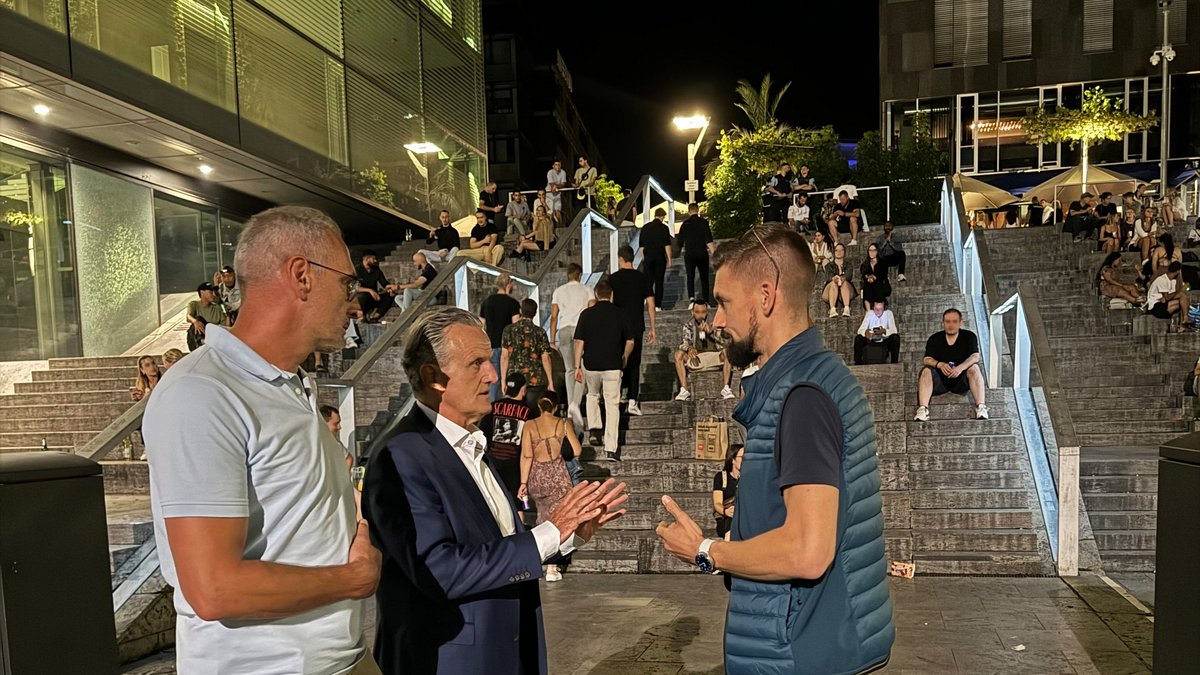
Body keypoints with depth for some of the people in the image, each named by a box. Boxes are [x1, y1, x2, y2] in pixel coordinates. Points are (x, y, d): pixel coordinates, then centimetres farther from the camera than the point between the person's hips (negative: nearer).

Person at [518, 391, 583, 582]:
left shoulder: (530, 426, 0)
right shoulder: (564, 424, 0)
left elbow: (526, 456, -6)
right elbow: (576, 451, -1)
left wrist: (523, 483, -4)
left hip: (536, 476, 2)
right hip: (558, 475, -2)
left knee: (544, 514, 23)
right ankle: (551, 568, 1)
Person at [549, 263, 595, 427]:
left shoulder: (558, 291, 13)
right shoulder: (587, 290, 8)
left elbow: (554, 316, 9)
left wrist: (552, 340, 11)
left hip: (563, 330, 2)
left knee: (570, 370, 10)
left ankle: (570, 409, 5)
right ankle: (576, 403, -24)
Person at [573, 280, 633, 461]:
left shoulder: (586, 314, -3)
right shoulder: (620, 314, 0)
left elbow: (579, 342, -4)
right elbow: (630, 341, 4)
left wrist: (577, 366, 2)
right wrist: (625, 358, 22)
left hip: (591, 365, 1)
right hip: (613, 366, 0)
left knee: (592, 395, 28)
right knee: (612, 405, 2)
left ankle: (594, 429, 17)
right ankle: (610, 449, -1)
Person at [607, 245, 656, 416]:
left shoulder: (612, 278, -3)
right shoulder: (643, 278, 3)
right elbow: (651, 305, 2)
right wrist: (652, 328, 8)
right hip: (636, 326, 1)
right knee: (634, 363, 6)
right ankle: (632, 401, 1)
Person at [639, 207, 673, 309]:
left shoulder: (645, 227, 6)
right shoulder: (664, 228, -4)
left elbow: (641, 245, 8)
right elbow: (667, 245, -8)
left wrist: (643, 257, 17)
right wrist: (669, 259, -2)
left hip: (648, 257, 2)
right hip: (660, 258, -2)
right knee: (659, 282, 4)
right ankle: (657, 305, 4)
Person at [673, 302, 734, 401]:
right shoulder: (688, 323, 1)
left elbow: (723, 341, -16)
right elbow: (684, 342, -4)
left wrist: (710, 331, -37)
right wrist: (689, 348, -30)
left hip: (715, 357, -2)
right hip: (697, 357, 2)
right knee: (678, 354, -23)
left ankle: (726, 388, -32)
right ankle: (684, 390, -27)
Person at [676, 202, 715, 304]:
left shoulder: (685, 224, 2)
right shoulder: (703, 222, -3)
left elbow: (680, 242, 10)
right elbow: (709, 240, -11)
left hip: (689, 254, 1)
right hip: (702, 254, -1)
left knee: (690, 277, 3)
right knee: (704, 278, 9)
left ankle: (691, 297, -18)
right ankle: (706, 301, 5)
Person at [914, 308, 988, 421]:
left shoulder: (969, 337, 0)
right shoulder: (934, 339, 1)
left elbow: (975, 357, -15)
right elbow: (926, 359, -11)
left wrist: (961, 367, -35)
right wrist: (939, 364, -33)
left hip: (961, 380, 0)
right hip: (939, 381, 1)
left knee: (974, 368, -27)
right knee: (926, 371, -28)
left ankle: (981, 407, -36)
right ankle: (923, 409, -41)